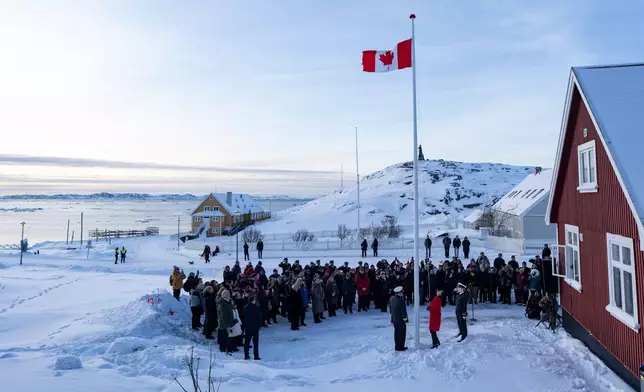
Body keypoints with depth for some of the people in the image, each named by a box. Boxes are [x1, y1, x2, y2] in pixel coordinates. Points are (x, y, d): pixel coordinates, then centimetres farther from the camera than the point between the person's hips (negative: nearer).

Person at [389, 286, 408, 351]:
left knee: (396, 333, 18)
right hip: (401, 320, -7)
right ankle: (400, 347, 10)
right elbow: (403, 311, -17)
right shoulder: (401, 300, -22)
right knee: (402, 334, 5)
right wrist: (405, 319, -9)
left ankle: (397, 346, 26)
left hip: (394, 319, 8)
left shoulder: (391, 299, 1)